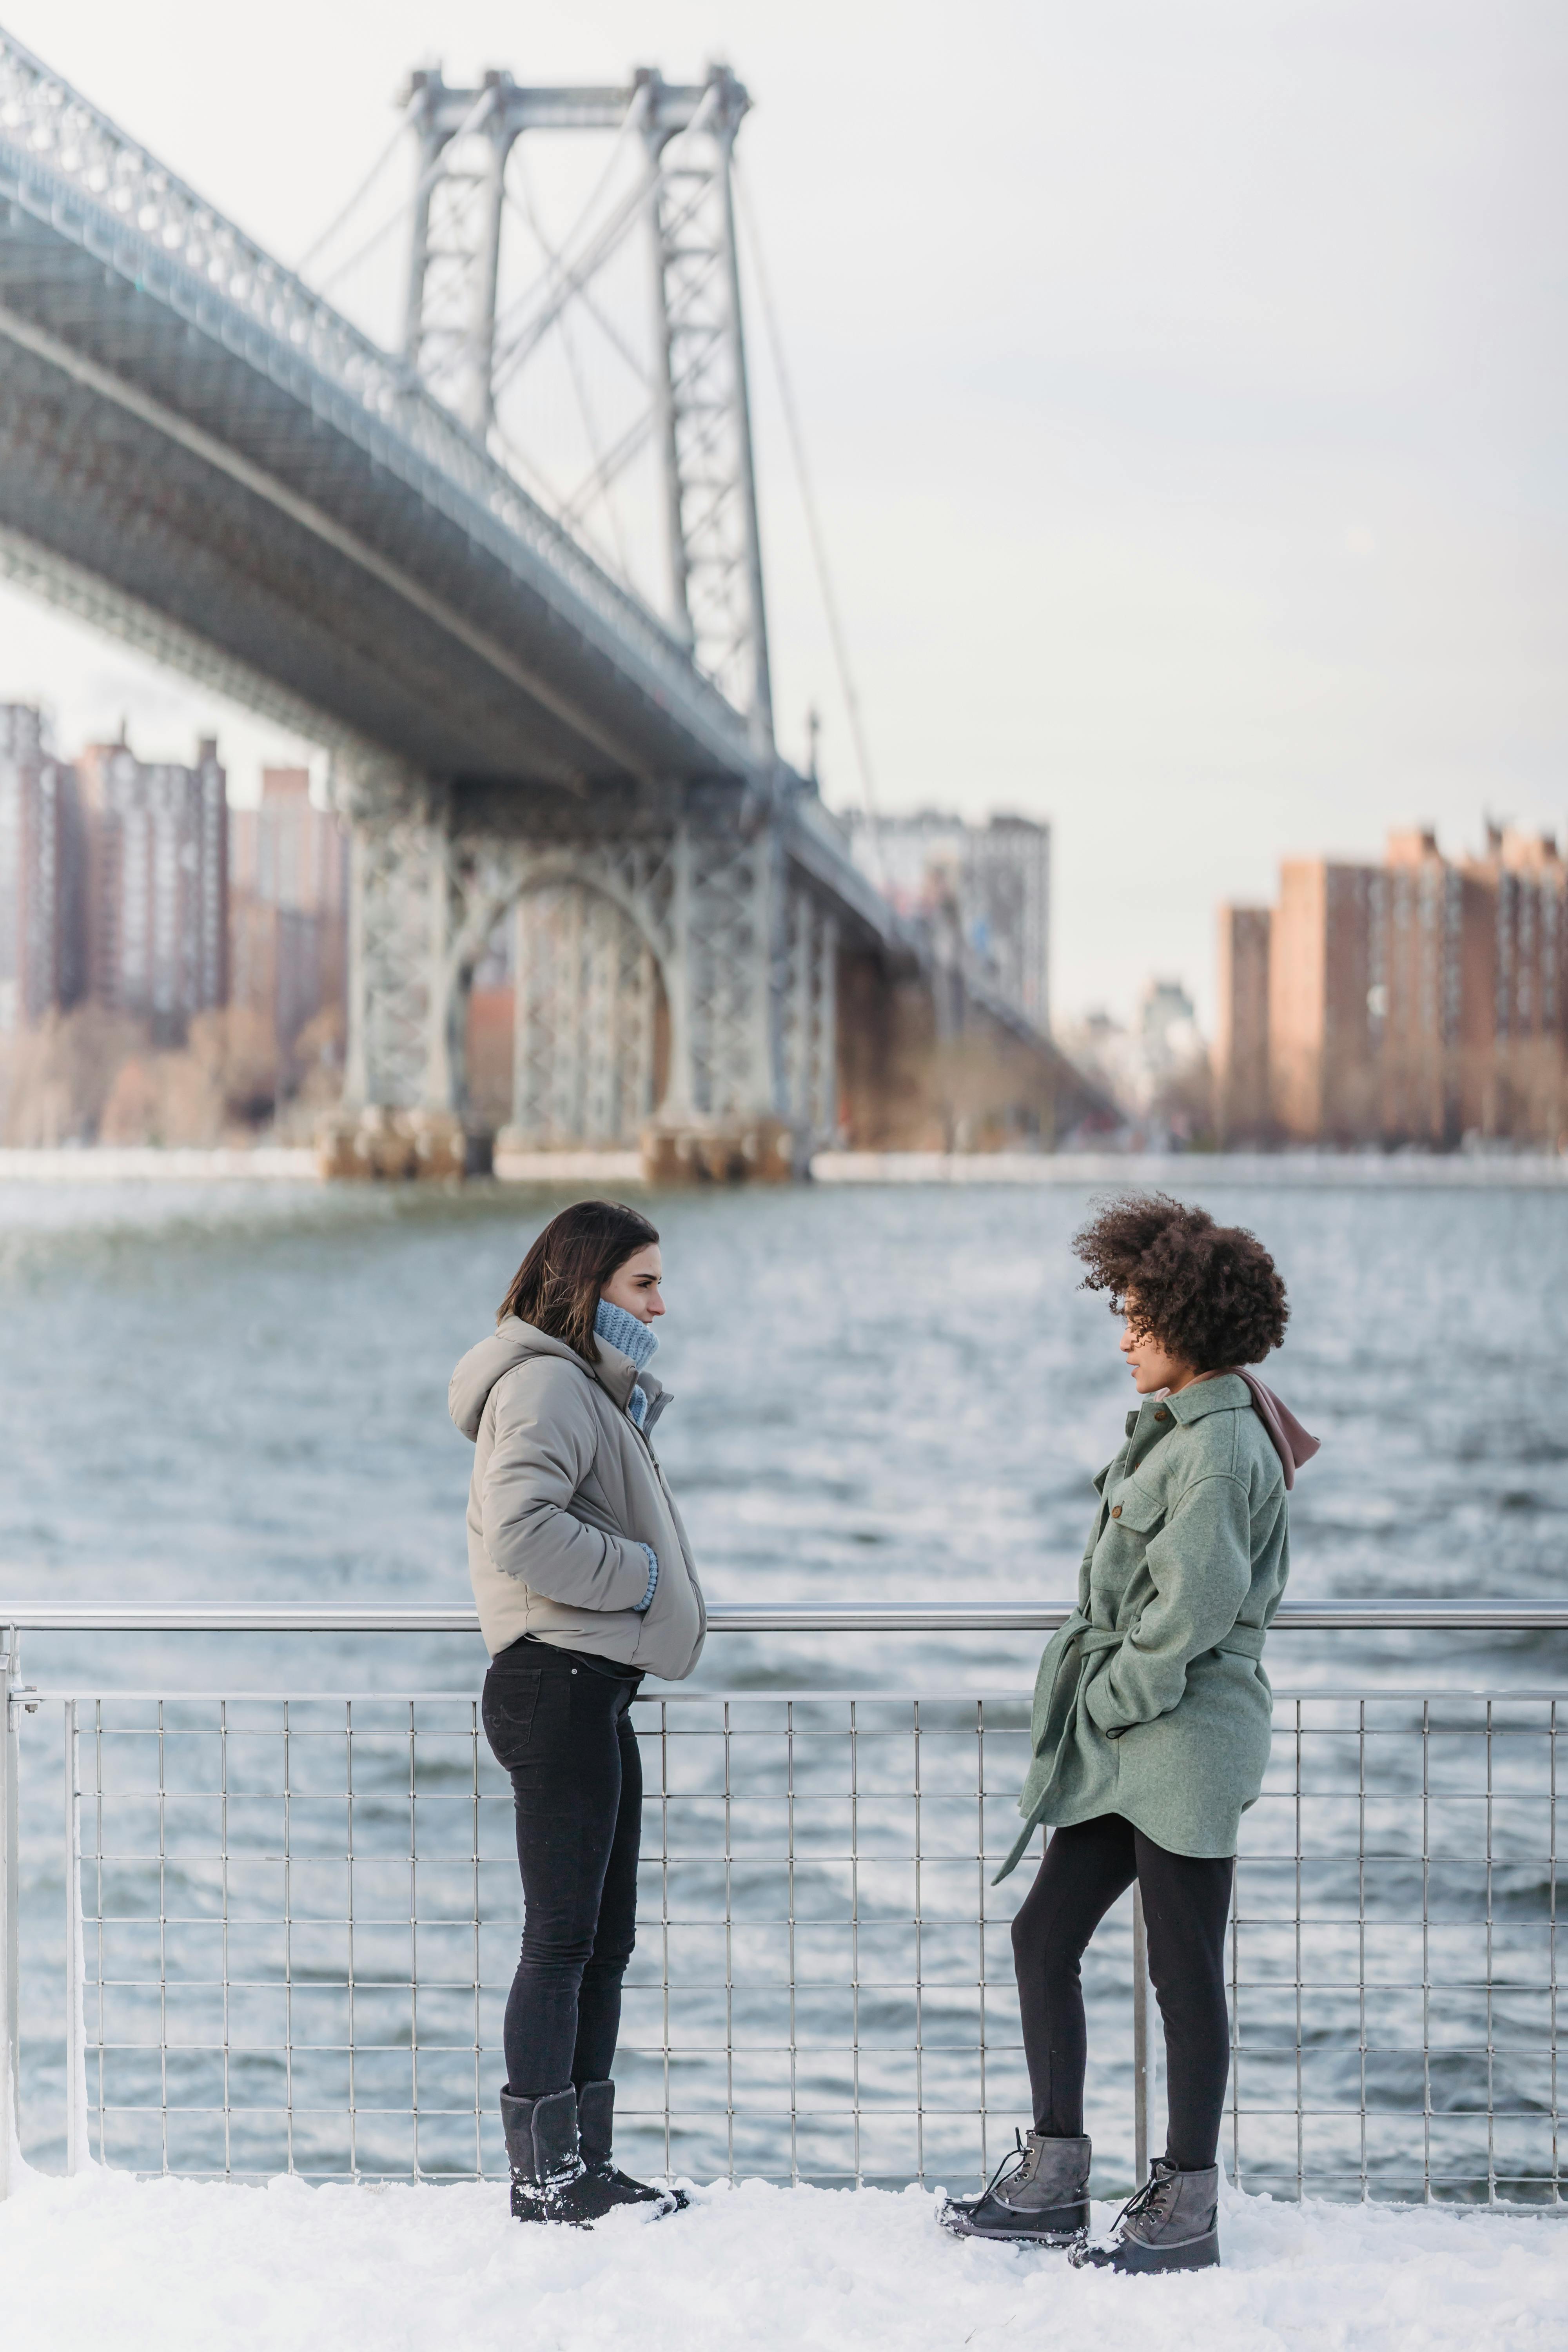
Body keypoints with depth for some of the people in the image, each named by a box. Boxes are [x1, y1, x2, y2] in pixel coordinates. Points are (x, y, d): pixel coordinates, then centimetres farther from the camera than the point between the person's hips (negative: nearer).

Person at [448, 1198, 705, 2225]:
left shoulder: (592, 1391, 23)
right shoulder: (547, 1384, -12)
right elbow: (522, 1529, -26)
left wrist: (638, 1410, 7)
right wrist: (640, 1572, -16)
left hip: (594, 1691, 11)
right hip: (560, 1681, -11)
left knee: (605, 1938, 12)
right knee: (563, 1936, -6)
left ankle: (584, 2162, 18)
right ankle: (545, 2171, -1)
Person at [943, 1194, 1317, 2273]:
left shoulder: (1221, 1447, -16)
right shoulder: (1177, 1428, 14)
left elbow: (1192, 1614, -21)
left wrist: (1107, 1699, -11)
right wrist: (1089, 1704, 11)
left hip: (1185, 1743, -10)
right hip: (1124, 1747, 10)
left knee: (1185, 1972, -1)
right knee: (1044, 1935, 11)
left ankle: (1189, 2209, 9)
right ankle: (1054, 2180, 18)